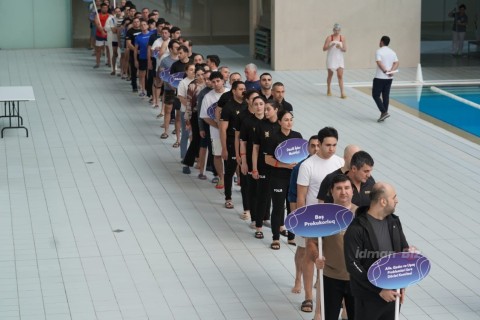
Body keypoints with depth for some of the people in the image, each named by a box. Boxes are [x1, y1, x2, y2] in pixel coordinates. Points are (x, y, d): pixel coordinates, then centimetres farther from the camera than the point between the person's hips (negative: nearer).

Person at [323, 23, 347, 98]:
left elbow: (345, 49, 3)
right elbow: (324, 48, -6)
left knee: (340, 75, -8)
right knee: (330, 75, 11)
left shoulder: (342, 38, 2)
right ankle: (329, 90, 31)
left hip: (339, 59, 1)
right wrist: (331, 45, -22)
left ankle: (342, 93, -11)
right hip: (331, 59, -1)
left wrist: (340, 47, -16)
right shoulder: (329, 38, -5)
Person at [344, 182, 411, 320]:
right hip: (368, 297, -6)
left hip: (392, 293, 6)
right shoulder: (356, 228, -15)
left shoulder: (394, 222, 6)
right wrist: (379, 290, -18)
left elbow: (405, 250, 14)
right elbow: (353, 265, -18)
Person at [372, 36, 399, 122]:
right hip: (389, 78, 6)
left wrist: (385, 71, -23)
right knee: (386, 96, 10)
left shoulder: (379, 52, -10)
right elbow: (396, 63, 1)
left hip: (380, 77, -6)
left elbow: (379, 63, -22)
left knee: (375, 95, 2)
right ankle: (383, 115, 12)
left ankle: (384, 112, -11)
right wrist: (391, 71, -11)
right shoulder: (392, 52, 10)